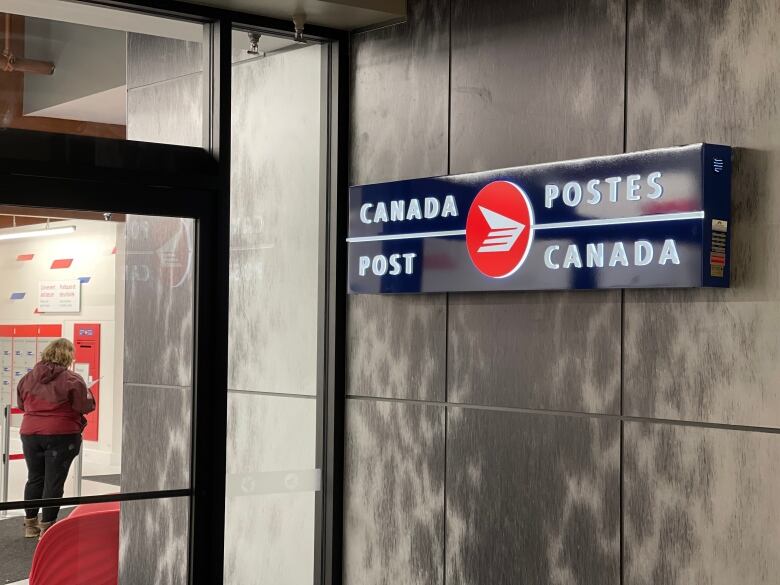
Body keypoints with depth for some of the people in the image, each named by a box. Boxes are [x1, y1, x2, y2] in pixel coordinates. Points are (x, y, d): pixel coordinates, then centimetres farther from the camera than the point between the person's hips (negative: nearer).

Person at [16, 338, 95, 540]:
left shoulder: (29, 377, 3)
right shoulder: (73, 380, -12)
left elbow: (21, 403, 13)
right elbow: (86, 406, -10)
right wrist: (87, 393, 8)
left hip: (30, 434, 5)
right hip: (61, 435, -4)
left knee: (34, 478, 16)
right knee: (54, 482, 2)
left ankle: (30, 524, 25)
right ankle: (47, 527, 6)